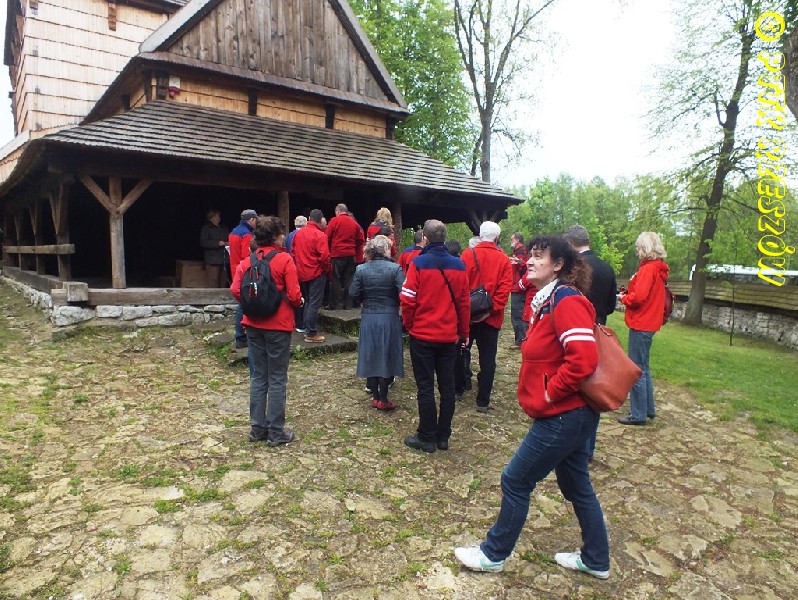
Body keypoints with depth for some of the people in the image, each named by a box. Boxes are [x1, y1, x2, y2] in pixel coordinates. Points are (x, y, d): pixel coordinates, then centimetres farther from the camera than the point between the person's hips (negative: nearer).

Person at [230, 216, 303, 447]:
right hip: (278, 325, -5)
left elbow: (236, 290, -5)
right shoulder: (285, 260, -12)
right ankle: (276, 432, 12)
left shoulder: (247, 261, 2)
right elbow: (294, 296, -16)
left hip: (253, 325, 5)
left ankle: (258, 428, 22)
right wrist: (299, 302, 6)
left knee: (258, 376, 15)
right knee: (277, 379, 4)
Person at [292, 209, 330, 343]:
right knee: (314, 304, -1)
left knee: (308, 301, 20)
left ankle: (306, 328, 26)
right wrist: (328, 269, -4)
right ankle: (311, 334, 2)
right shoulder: (320, 235, -16)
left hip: (301, 273, 7)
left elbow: (293, 252, 11)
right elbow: (324, 256, -21)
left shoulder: (298, 233, 5)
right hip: (316, 273, -7)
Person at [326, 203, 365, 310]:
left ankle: (333, 305, 4)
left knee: (336, 279, 2)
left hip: (337, 254, -4)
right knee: (348, 279, 9)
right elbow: (360, 240, 11)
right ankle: (347, 304, 12)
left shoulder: (334, 221, -4)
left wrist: (329, 251, 10)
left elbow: (327, 237, -5)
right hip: (351, 255, 4)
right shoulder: (354, 223, 8)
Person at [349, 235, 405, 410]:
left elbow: (354, 293, -3)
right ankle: (383, 399, 13)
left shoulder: (361, 269, -3)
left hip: (368, 318, 3)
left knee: (370, 356, 12)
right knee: (387, 357, 7)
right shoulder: (395, 268, -11)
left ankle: (375, 397, 21)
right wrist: (393, 299, 3)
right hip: (389, 318, -3)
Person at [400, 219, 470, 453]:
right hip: (449, 336, 4)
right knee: (447, 387, 12)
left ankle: (427, 438, 13)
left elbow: (408, 299, -12)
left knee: (425, 387, 5)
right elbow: (464, 302, 3)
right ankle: (443, 436, 21)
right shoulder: (458, 265, -1)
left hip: (422, 335, -3)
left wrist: (409, 324, 5)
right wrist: (463, 332, 13)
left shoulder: (419, 263, -12)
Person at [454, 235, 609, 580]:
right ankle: (596, 560, 39)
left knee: (516, 481, 4)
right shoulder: (546, 301, 10)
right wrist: (543, 393, 9)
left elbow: (584, 359, -29)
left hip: (563, 416, -10)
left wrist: (549, 393, -20)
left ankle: (493, 554, 24)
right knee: (576, 484, 21)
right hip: (567, 413, 10)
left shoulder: (566, 301, -20)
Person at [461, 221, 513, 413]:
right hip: (491, 317, 0)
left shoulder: (469, 254, -6)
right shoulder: (504, 260, -3)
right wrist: (492, 309, -11)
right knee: (487, 359, 7)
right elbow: (505, 289, -10)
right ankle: (483, 401, 11)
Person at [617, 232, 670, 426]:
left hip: (641, 325, -10)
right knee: (643, 368, 19)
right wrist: (628, 295, 6)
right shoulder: (658, 268, 13)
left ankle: (638, 415, 5)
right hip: (649, 323, 10)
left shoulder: (648, 269, -16)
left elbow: (638, 297, -23)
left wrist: (623, 298, -5)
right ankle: (649, 409, 29)